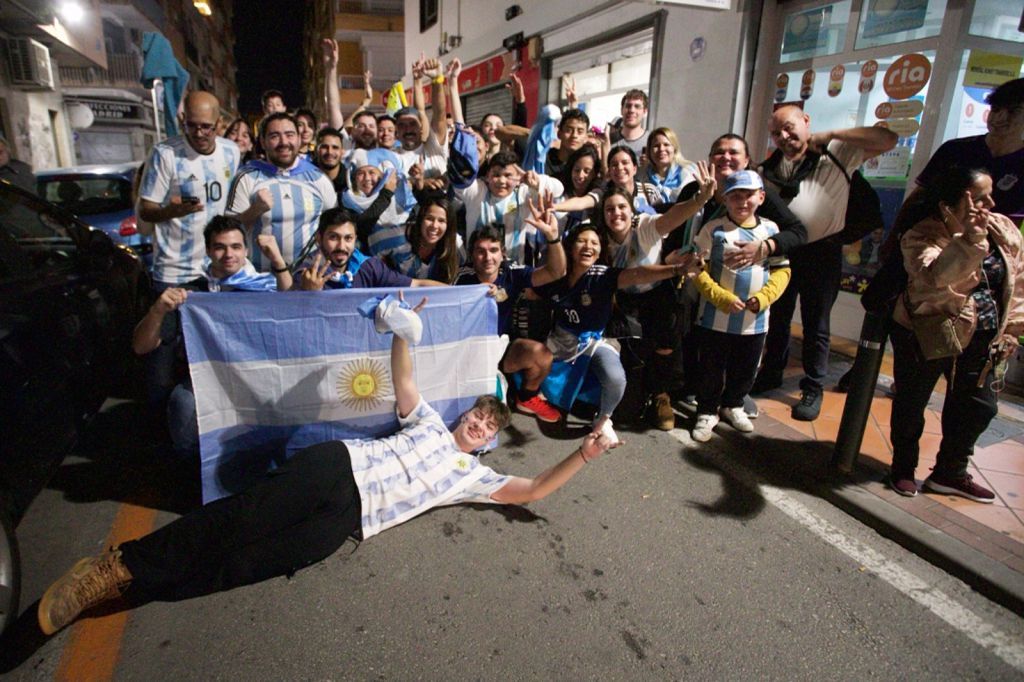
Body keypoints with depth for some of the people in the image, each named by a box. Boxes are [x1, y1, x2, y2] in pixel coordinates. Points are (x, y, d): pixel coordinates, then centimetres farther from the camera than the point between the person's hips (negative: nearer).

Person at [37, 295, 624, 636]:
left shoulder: (474, 477, 19)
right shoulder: (429, 422, 20)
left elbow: (533, 490, 13)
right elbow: (403, 383, 10)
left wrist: (584, 455, 5)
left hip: (351, 517, 0)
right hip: (338, 464, 0)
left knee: (251, 564, -15)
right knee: (242, 518, -18)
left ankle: (126, 583, -10)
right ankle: (120, 564, -10)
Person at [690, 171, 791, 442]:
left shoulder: (771, 230, 3)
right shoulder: (714, 229, -8)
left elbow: (782, 270, 5)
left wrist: (764, 297, -12)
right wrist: (723, 297, -20)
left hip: (755, 320, 4)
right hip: (716, 317, -3)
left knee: (746, 370, 18)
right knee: (712, 369, 8)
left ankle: (733, 405, 41)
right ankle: (707, 412, 26)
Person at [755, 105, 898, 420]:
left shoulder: (836, 153, -5)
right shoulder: (772, 165, 9)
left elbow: (888, 140, -14)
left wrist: (831, 134, -16)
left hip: (821, 252, -4)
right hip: (781, 250, 4)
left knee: (816, 324, 6)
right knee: (777, 317, 16)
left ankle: (813, 388, 19)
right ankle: (772, 373, 33)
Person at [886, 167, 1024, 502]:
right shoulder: (922, 237, -19)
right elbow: (933, 276, -39)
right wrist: (969, 240, -50)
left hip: (980, 341, 6)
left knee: (979, 407, 12)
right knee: (912, 404, 10)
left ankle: (950, 473, 32)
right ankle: (903, 468, 31)